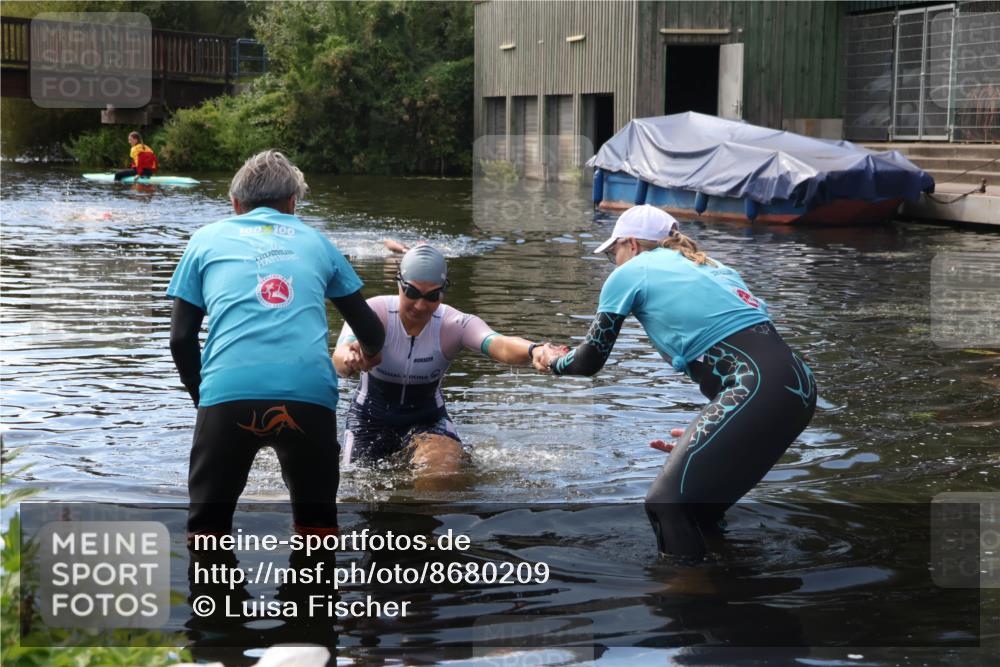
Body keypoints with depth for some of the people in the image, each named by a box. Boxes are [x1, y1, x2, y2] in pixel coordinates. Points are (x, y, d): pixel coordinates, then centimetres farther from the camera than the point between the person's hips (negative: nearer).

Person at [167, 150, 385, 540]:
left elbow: (181, 339, 16)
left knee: (207, 529, 14)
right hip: (311, 393, 1)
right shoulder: (316, 242, 26)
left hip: (229, 394, -1)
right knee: (317, 528, 20)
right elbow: (371, 332, 29)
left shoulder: (206, 239, 23)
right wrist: (367, 354, 53)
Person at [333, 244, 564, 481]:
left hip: (428, 419, 0)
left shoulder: (454, 325, -22)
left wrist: (534, 350, -66)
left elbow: (500, 345, -42)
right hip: (370, 418, 0)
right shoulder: (373, 313, -24)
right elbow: (340, 355, -43)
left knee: (446, 471, -24)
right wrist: (349, 359, -69)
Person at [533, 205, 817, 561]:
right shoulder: (707, 267, 29)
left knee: (667, 501, -3)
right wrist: (702, 434, 33)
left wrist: (553, 361, 38)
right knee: (697, 499, 22)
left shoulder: (630, 273, 9)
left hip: (759, 389, -8)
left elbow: (590, 360, 16)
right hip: (796, 384, 8)